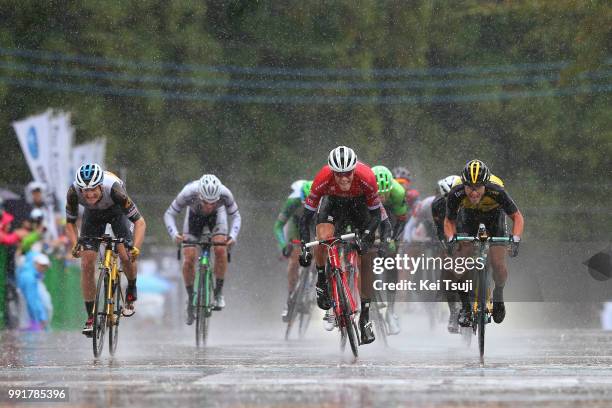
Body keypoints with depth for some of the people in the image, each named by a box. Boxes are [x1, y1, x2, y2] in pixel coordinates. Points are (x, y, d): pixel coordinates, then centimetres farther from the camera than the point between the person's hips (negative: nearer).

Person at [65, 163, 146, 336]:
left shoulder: (113, 189, -41)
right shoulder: (73, 192, -34)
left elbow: (140, 222, -36)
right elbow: (70, 223, -16)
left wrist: (135, 247, -49)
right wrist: (75, 245, -33)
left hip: (117, 212, -2)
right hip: (93, 215, 2)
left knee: (126, 255, -20)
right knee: (87, 263, -11)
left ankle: (131, 291, 12)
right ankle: (91, 317, -1)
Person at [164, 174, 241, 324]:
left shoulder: (224, 194, -38)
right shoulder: (188, 193, -40)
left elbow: (236, 216, -22)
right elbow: (169, 214, -27)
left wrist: (233, 235, -41)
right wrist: (174, 233, -46)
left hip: (216, 215, 0)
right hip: (194, 216, 0)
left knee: (220, 249, -25)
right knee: (189, 259, -13)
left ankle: (219, 291, -6)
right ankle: (190, 299, 7)